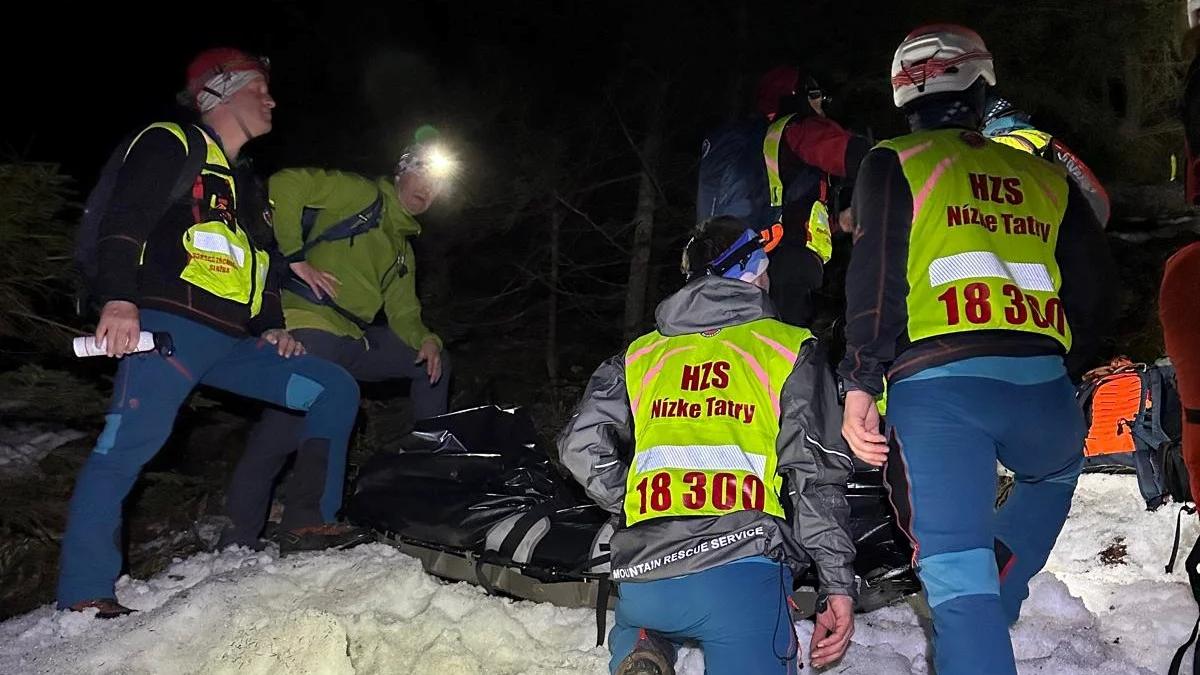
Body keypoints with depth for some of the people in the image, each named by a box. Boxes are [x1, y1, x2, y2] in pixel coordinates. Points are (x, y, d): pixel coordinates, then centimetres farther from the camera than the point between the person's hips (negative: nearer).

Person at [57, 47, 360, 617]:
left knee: (336, 390, 2)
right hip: (171, 330, -8)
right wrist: (119, 299, -24)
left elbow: (263, 263, 31)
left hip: (233, 344, 8)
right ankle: (85, 592, -16)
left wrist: (271, 327, 13)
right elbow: (124, 220, -10)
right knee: (127, 447, -21)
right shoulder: (171, 144, 5)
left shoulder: (248, 182, 30)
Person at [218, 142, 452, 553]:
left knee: (434, 362, 11)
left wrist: (425, 339, 4)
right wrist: (294, 257, -14)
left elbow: (403, 312, 25)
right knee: (284, 424, -19)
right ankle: (240, 535, -10)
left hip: (354, 340, 9)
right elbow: (284, 186, -8)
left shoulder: (403, 251, 29)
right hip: (310, 326, -8)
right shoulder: (362, 194, 4)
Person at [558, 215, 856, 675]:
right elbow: (815, 469, -1)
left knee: (634, 630, 35)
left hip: (642, 577, 4)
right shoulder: (789, 349, 9)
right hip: (740, 572, -4)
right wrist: (838, 582, 0)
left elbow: (581, 445, 8)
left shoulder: (641, 355, 18)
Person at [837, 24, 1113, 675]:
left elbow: (876, 275, -3)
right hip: (1040, 383, 4)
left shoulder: (893, 163, 11)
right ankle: (991, 617, 24)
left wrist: (859, 384, -5)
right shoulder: (1045, 175, 21)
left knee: (955, 569, -4)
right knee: (1055, 477, 35)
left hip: (936, 383, -3)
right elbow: (1094, 286, 19)